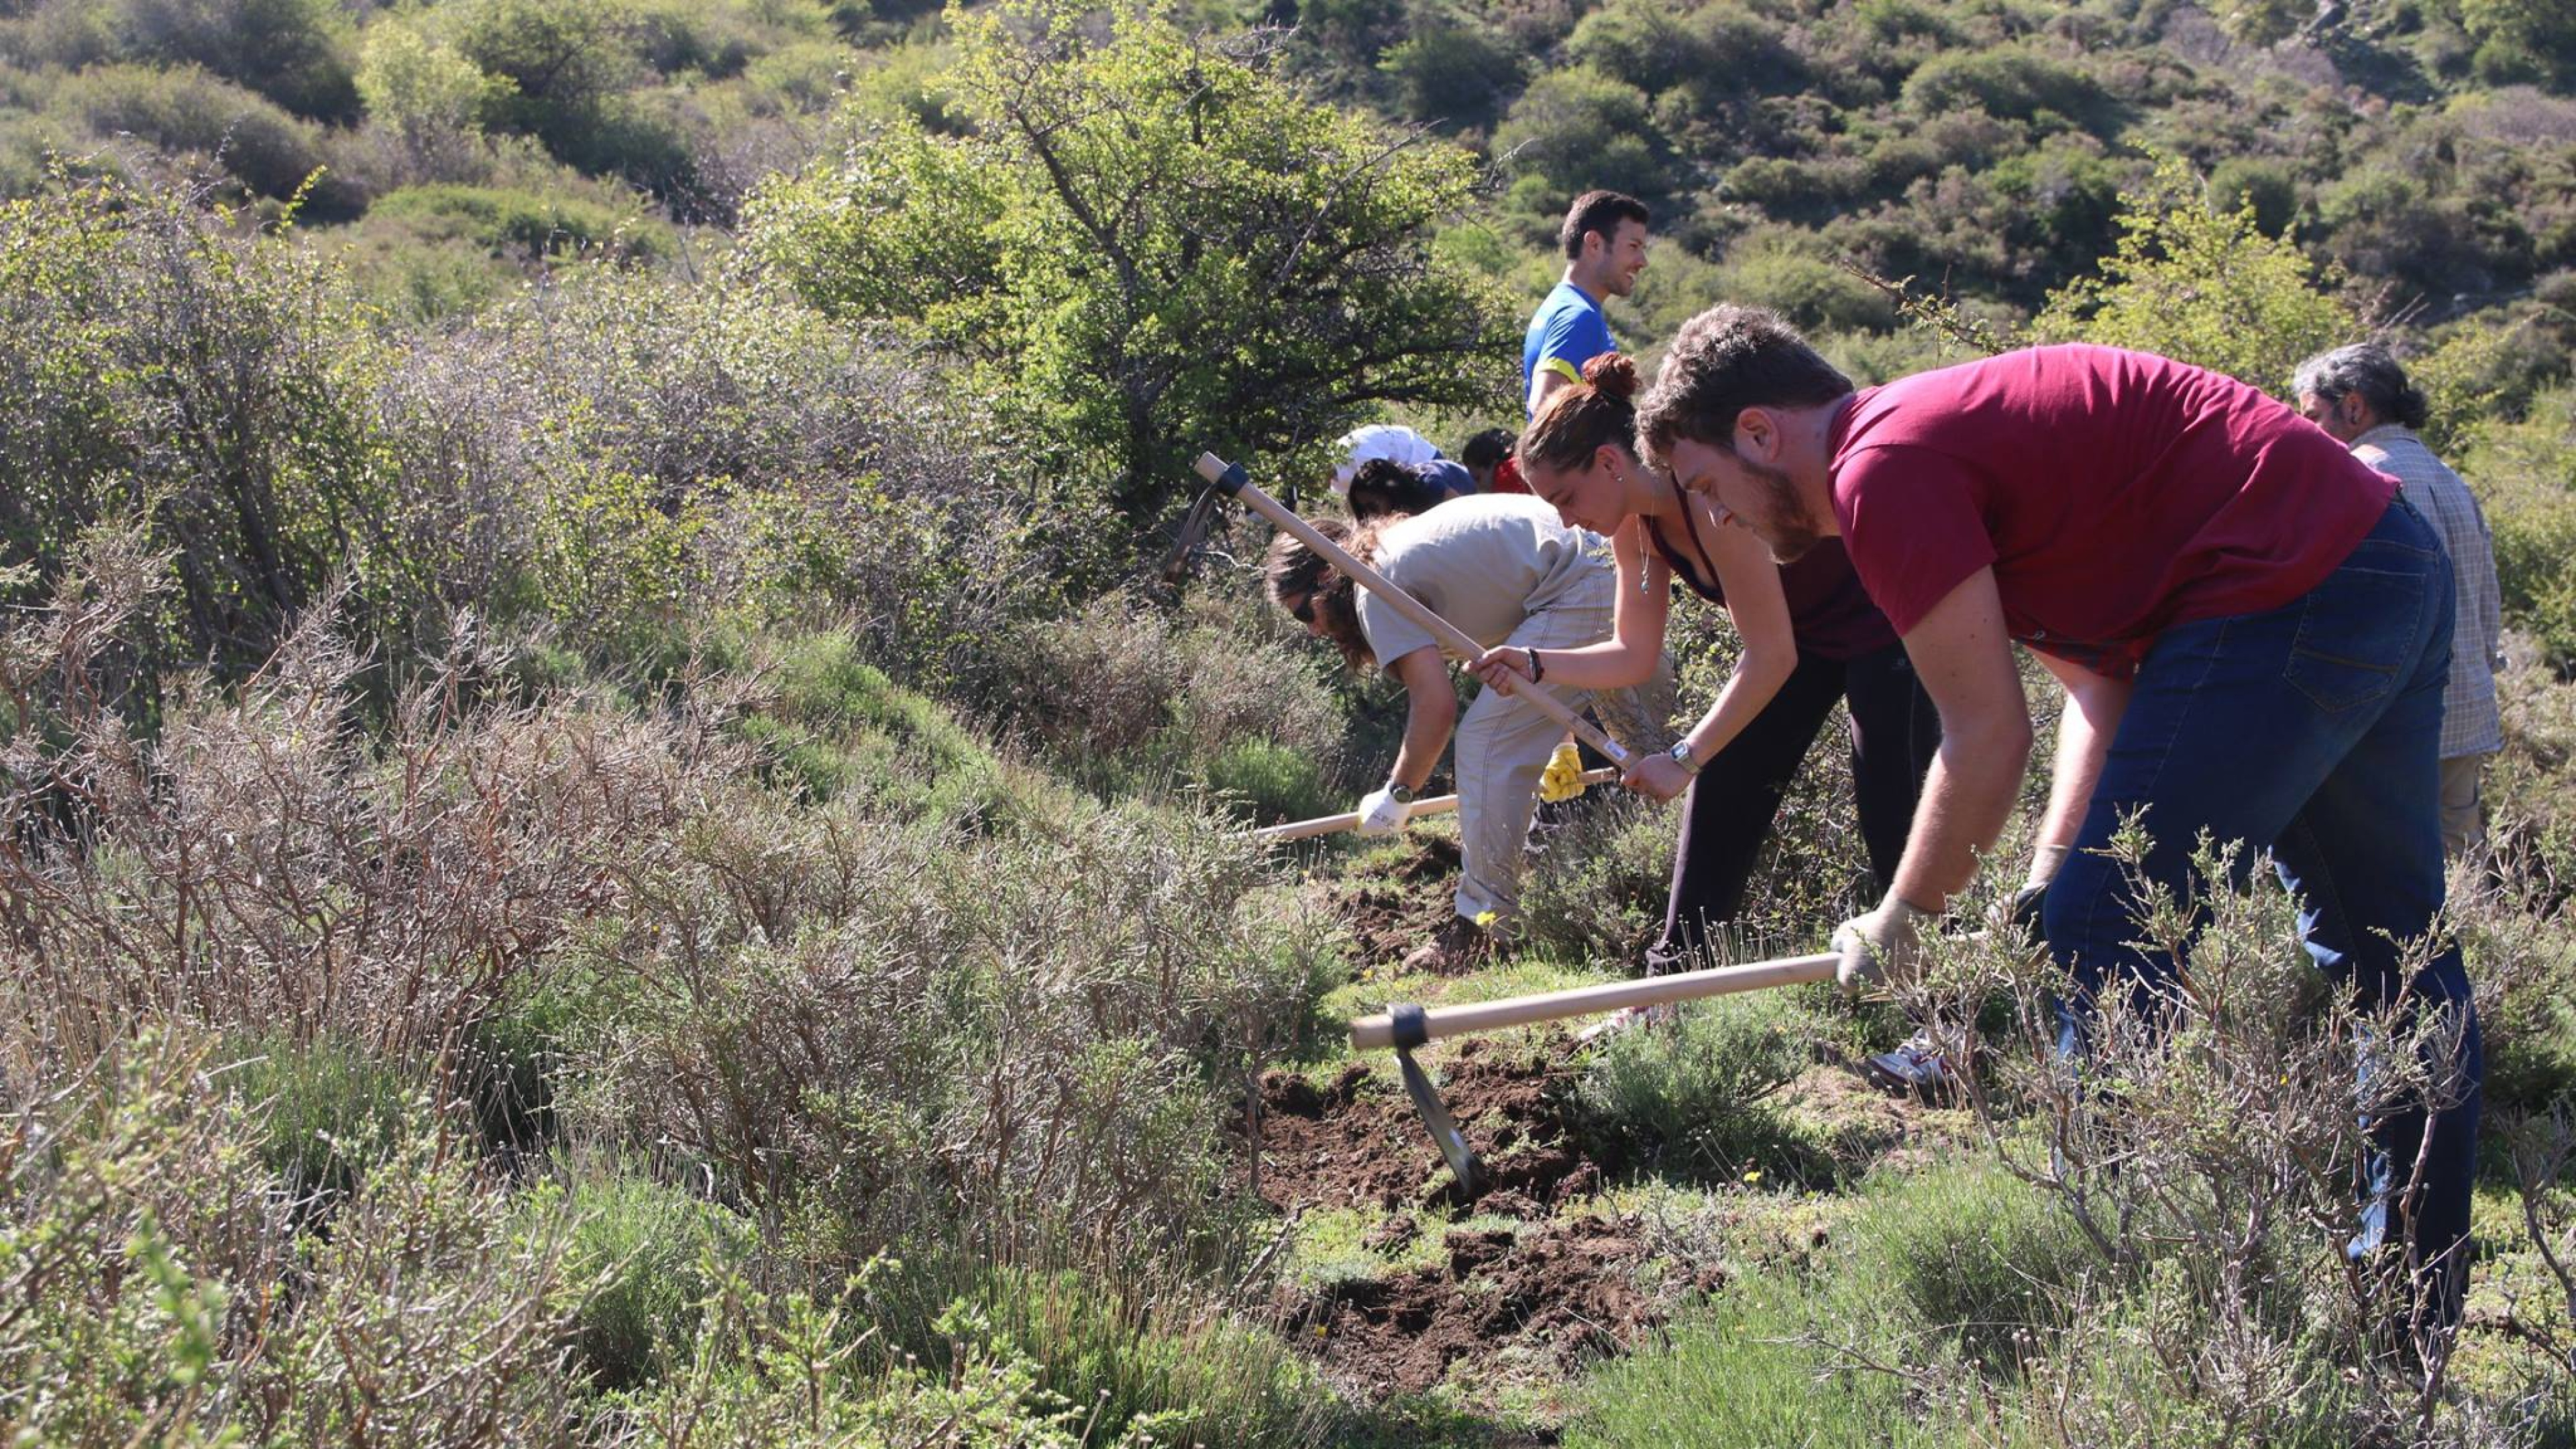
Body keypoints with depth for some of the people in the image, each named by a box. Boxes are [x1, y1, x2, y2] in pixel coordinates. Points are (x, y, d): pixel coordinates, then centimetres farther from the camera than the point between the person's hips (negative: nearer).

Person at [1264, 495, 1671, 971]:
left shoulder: (1376, 587, -6)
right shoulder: (1406, 544, 24)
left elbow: (1435, 704, -13)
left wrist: (1397, 793, 2)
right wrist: (1555, 741, 38)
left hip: (1581, 591, -10)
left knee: (1485, 741, -8)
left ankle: (1483, 924, -5)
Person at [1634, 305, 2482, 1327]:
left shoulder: (1883, 468, -12)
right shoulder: (1948, 431, 19)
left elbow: (1988, 737, -11)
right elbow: (2101, 683, 16)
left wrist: (1903, 922, 2)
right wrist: (2051, 877, 9)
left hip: (2289, 597, -11)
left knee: (2111, 948, -6)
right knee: (2391, 957, 18)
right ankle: (2418, 1310, 31)